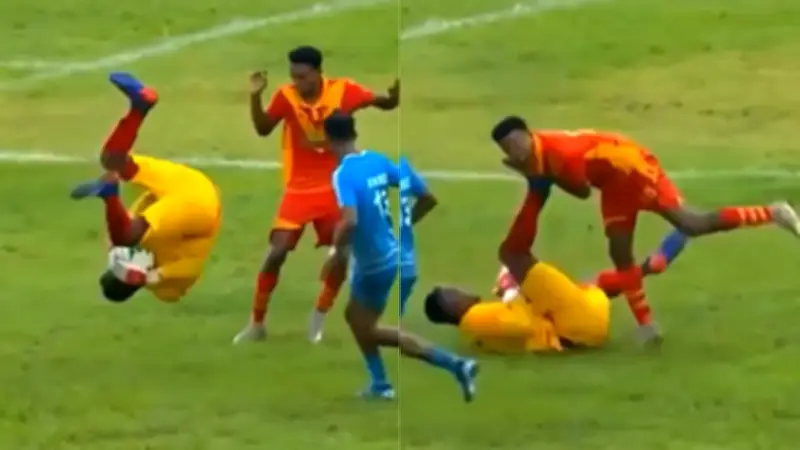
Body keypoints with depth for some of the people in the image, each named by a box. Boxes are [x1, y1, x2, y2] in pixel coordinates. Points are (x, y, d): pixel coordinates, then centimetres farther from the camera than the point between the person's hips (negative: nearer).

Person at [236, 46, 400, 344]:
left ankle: (318, 320, 16)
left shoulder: (342, 90, -11)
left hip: (333, 187, 1)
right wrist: (255, 97, -26)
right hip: (299, 188, -1)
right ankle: (256, 324, 2)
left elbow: (386, 104, -4)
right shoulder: (286, 96, -13)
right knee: (276, 253, -12)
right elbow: (263, 129, -10)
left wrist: (395, 93, -28)